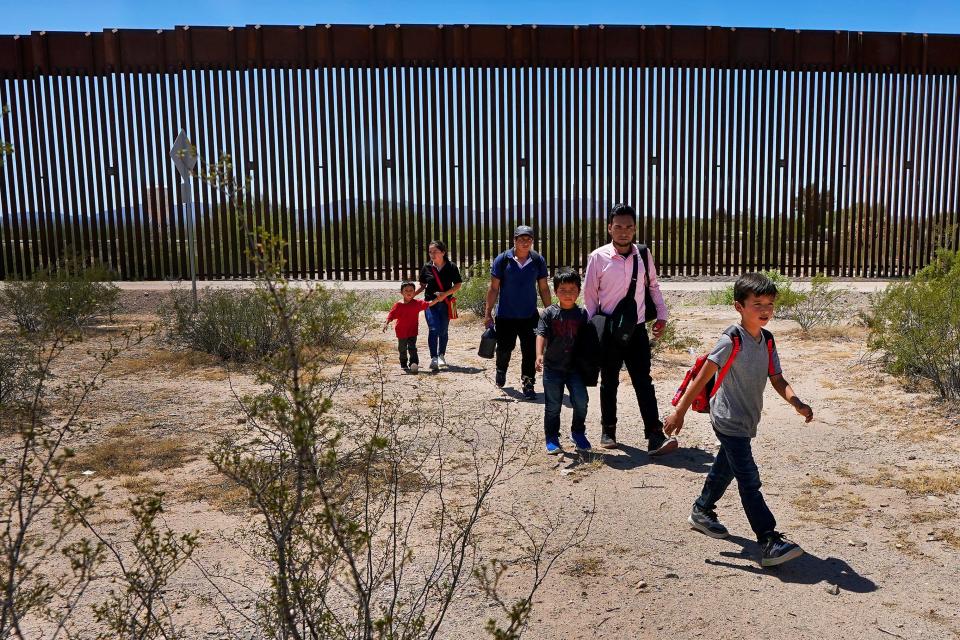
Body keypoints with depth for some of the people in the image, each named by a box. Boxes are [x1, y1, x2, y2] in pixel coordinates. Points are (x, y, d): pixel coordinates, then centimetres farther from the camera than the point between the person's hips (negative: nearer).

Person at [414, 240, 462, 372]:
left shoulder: (451, 267, -4)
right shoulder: (427, 267, 2)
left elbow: (458, 285, -2)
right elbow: (423, 285, 12)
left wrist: (445, 294, -15)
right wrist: (411, 295, 0)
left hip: (445, 303, 0)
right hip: (430, 302, 0)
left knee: (443, 331, 9)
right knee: (433, 329, -13)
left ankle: (441, 355, 30)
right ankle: (433, 359, -14)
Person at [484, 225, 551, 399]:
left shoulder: (538, 260, -1)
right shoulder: (502, 260, -7)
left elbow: (544, 288, 6)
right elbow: (494, 288, -3)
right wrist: (488, 313, -5)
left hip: (530, 315, 1)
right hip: (506, 315, -1)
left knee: (530, 352, 0)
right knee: (504, 348, 12)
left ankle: (527, 384, 14)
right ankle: (501, 370, 43)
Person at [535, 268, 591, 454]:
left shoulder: (582, 314, 3)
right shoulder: (549, 313, -3)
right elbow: (541, 335, -12)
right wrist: (539, 355, -27)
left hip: (575, 367, 1)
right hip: (552, 367, -1)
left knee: (581, 400, -7)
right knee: (552, 405, 6)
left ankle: (578, 433, 16)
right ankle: (552, 438, 20)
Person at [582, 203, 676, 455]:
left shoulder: (643, 254, 0)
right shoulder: (598, 257, -9)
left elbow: (654, 285, 13)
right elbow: (590, 295, -3)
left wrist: (661, 314, 8)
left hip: (637, 330, 2)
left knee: (644, 382, 0)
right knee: (609, 383, 12)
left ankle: (655, 437, -1)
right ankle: (608, 430, 27)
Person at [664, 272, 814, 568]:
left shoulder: (767, 340, 3)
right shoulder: (732, 340, -20)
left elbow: (777, 380, 4)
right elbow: (702, 377, -20)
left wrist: (796, 402, -16)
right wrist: (680, 412, -20)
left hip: (746, 420, 9)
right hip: (729, 420, -9)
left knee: (726, 467, 24)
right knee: (749, 481, -8)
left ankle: (701, 512, 44)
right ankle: (770, 542, -6)